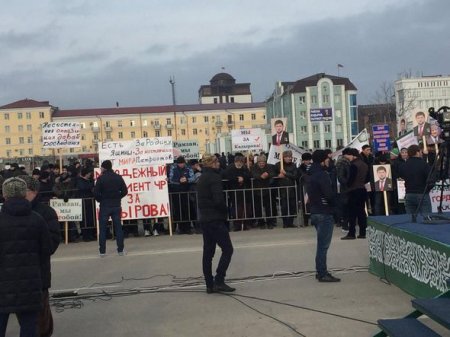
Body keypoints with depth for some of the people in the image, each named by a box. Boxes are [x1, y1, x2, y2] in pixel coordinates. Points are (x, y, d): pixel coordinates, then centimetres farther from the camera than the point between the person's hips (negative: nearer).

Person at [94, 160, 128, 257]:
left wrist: (100, 200, 4)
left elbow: (96, 193, -13)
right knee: (118, 228, 8)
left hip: (104, 206, -3)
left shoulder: (101, 178, -10)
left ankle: (102, 251, 5)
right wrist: (117, 198, 11)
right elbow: (125, 191, 2)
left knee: (103, 229, 5)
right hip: (116, 205, 3)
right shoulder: (118, 177, 1)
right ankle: (120, 250, 9)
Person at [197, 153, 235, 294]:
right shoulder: (214, 177, -14)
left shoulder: (201, 178, 13)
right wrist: (225, 211, -3)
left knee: (208, 252, 9)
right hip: (215, 219, -9)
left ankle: (210, 285, 12)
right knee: (227, 249, -3)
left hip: (204, 218, 9)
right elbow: (218, 200, -22)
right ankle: (219, 281, -8)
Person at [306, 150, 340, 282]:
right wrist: (337, 199, -2)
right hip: (325, 213, -9)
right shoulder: (322, 175, -16)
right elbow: (330, 194, -22)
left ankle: (320, 271, 22)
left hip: (315, 212, 9)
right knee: (323, 245, -6)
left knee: (321, 244, 16)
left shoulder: (311, 174, 13)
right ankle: (322, 274, -4)